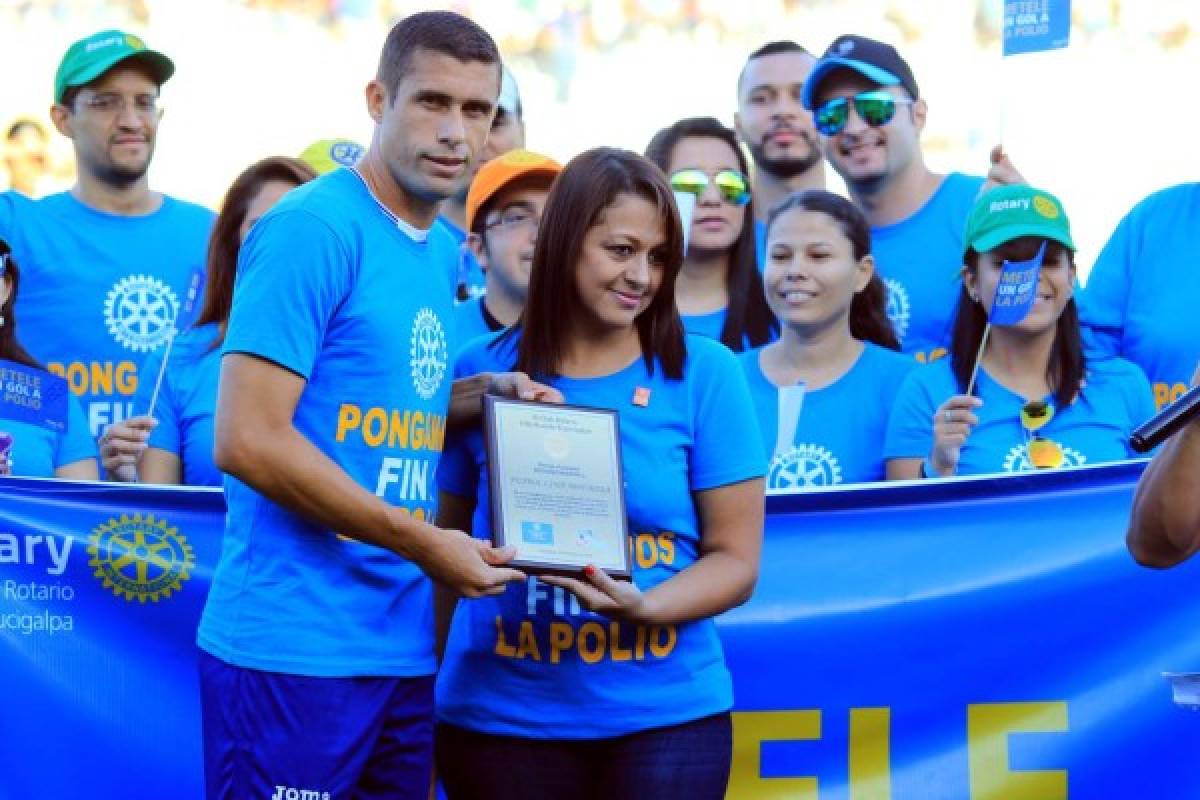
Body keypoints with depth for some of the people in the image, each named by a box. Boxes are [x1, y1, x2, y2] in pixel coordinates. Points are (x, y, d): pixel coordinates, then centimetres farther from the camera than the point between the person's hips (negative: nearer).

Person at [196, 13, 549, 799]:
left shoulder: (444, 252, 13)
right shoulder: (312, 229, -12)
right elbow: (249, 441, -18)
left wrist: (479, 395, 6)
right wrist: (425, 545, -14)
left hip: (402, 649, 8)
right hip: (294, 648, -8)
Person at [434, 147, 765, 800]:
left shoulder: (703, 373, 0)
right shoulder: (482, 370, 2)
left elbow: (735, 558, 0)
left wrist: (643, 607, -18)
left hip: (666, 718, -1)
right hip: (499, 718, 1)